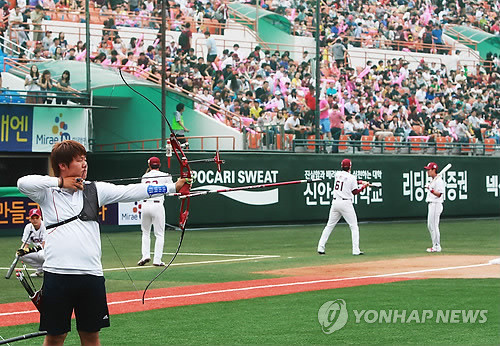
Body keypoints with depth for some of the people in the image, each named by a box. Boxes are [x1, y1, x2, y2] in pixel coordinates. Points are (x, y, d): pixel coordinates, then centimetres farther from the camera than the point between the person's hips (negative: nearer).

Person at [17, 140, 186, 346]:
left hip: (91, 275, 3)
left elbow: (130, 192, 5)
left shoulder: (94, 190, 9)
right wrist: (60, 182, -10)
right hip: (57, 274, -3)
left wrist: (174, 187, -1)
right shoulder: (48, 192, 3)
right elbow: (23, 184, -15)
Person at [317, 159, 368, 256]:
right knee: (354, 226, 3)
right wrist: (364, 186, 11)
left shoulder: (337, 174, 8)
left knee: (329, 225, 11)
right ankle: (356, 250, -4)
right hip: (346, 203, -5)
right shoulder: (351, 178, -6)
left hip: (335, 203, 5)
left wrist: (360, 182, 21)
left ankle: (320, 248, 6)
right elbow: (355, 192, -1)